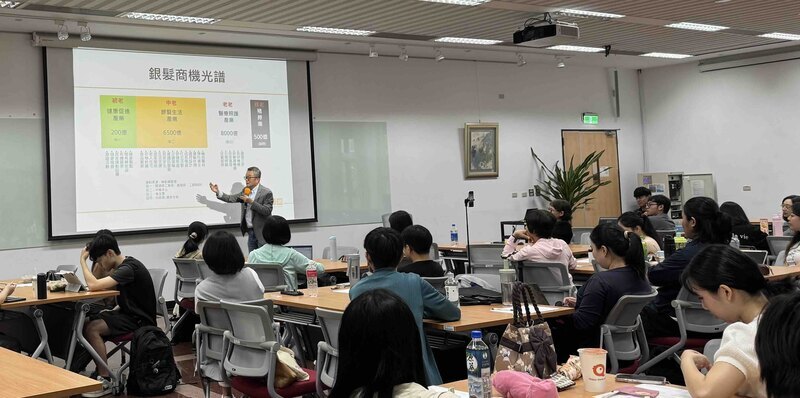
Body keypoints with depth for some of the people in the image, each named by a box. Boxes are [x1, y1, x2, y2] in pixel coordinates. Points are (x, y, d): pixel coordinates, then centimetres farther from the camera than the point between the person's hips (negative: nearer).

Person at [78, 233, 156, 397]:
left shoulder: (129, 268, -21)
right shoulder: (123, 266, 10)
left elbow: (93, 285, -30)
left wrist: (82, 260, -17)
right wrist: (112, 312, 5)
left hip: (139, 320, -10)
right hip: (129, 313, 10)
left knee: (92, 329, -20)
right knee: (86, 323, 0)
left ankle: (105, 380, -14)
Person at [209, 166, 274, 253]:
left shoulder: (266, 192, -11)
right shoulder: (245, 190, 10)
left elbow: (267, 211, -17)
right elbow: (232, 198, 5)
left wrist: (251, 202, -23)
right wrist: (218, 192, -7)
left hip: (262, 234, -7)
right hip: (250, 232, 7)